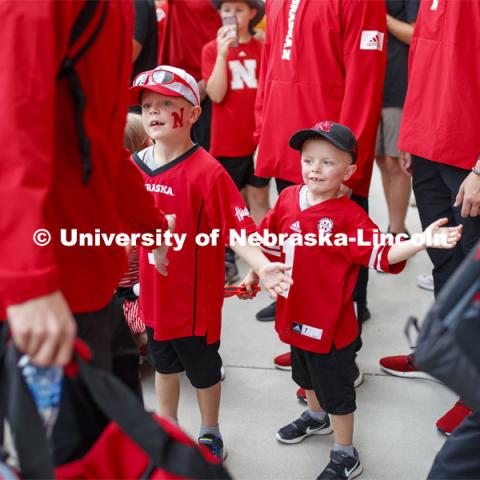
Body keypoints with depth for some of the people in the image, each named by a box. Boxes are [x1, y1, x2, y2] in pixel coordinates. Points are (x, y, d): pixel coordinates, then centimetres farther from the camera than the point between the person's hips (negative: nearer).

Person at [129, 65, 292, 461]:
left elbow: (236, 229, -23)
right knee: (163, 363, 24)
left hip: (196, 298, -6)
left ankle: (210, 435, 39)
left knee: (202, 368, 15)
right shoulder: (135, 166, -2)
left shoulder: (207, 171, -21)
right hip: (153, 294, 6)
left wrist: (262, 267, -38)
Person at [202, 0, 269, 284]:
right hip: (226, 141, 0)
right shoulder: (212, 50, 1)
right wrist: (223, 53, -17)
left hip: (258, 140, 0)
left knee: (259, 200, 7)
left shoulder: (263, 49, 1)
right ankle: (226, 260, 17)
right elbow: (216, 95, -10)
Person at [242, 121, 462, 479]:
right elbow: (272, 243, 11)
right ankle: (316, 417, 59)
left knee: (336, 391, 9)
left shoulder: (349, 216, -22)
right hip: (295, 315, 6)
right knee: (307, 376, 31)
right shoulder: (287, 199, -4)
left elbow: (381, 254, -28)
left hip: (330, 324, -6)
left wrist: (420, 242, -42)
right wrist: (255, 275, 14)